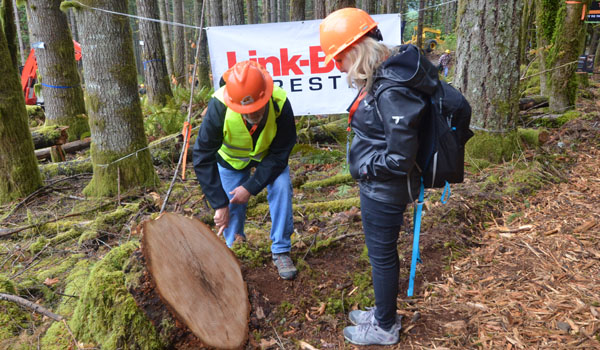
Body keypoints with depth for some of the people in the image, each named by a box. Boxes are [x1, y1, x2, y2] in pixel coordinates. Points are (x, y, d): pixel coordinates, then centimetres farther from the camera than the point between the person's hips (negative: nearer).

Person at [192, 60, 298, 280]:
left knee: (281, 187, -20)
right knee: (233, 205, -3)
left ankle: (281, 252, -4)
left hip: (269, 154, 0)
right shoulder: (219, 106, -38)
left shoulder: (280, 105, -37)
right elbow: (203, 157, -30)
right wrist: (219, 204, -32)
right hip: (231, 157, 0)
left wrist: (251, 187, -28)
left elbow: (280, 154, -24)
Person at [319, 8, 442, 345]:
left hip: (384, 190, -9)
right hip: (378, 187, 9)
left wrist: (364, 168, -12)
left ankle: (385, 329, 32)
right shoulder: (384, 75, 1)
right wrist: (366, 166, 5)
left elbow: (399, 159, -26)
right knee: (382, 252, 23)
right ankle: (384, 313, 44)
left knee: (382, 256, 9)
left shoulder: (392, 91, -28)